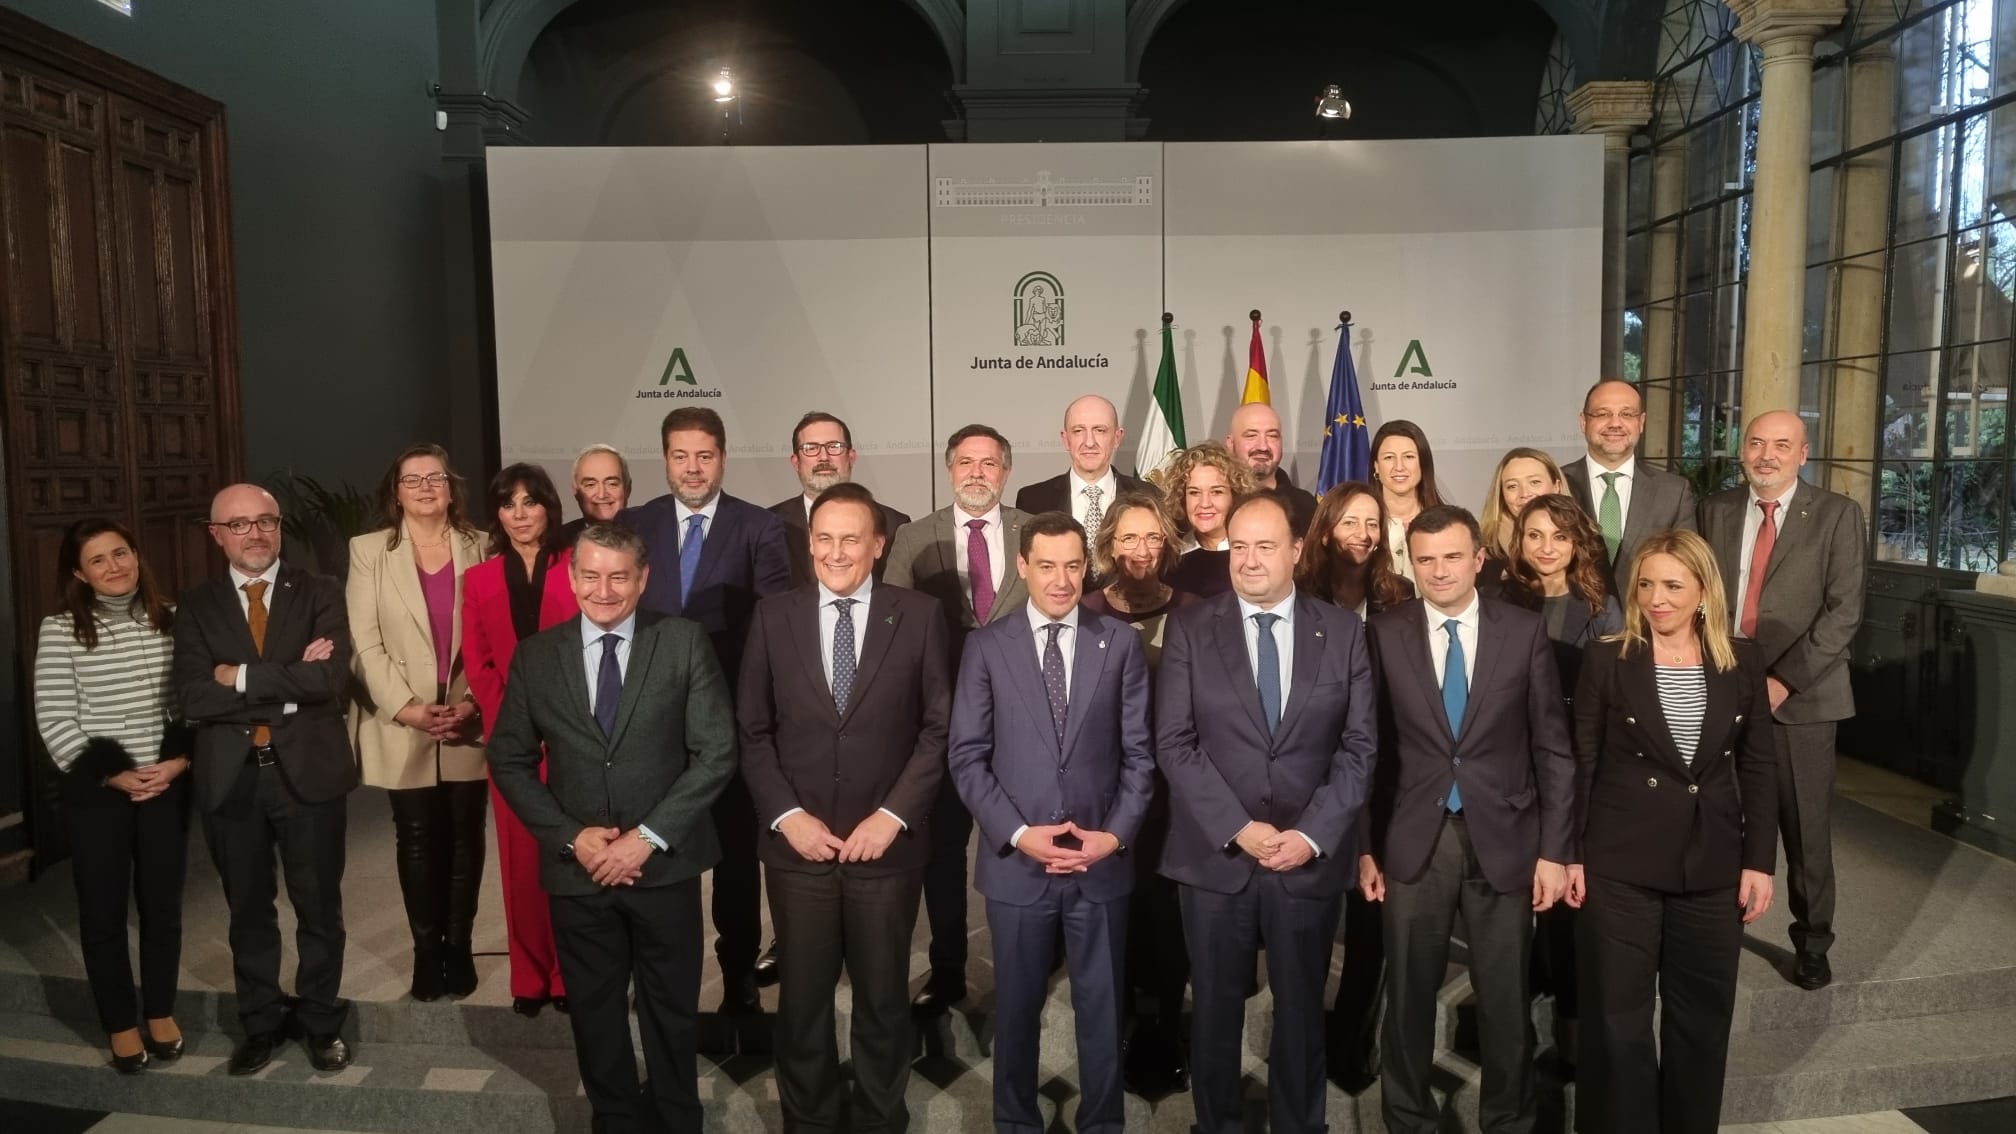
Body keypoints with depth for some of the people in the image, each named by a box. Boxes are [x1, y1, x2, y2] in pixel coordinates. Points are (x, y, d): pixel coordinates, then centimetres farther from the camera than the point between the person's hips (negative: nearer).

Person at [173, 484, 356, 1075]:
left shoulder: (320, 593, 0)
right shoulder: (195, 605, 3)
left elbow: (331, 678, -15)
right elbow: (193, 698, -9)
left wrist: (243, 678, -14)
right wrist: (289, 683, -15)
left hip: (307, 771, -1)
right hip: (231, 778, 2)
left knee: (319, 907, 9)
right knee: (249, 911, 15)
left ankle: (321, 1021, 26)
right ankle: (260, 1023, 32)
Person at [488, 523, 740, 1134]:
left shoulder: (684, 642, -6)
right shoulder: (535, 655, 1)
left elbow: (716, 752, -9)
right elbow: (509, 761, 4)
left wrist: (649, 836, -14)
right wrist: (571, 837, -8)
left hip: (665, 865, -2)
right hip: (577, 871, 2)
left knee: (672, 1012, 13)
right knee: (595, 1015, 16)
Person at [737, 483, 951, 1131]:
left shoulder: (918, 617, -2)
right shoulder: (774, 617, 2)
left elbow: (940, 728, -3)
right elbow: (752, 731, 3)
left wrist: (893, 815, -10)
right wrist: (786, 815, -7)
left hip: (887, 845, -1)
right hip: (798, 845, 1)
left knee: (884, 999, 14)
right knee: (801, 1000, 13)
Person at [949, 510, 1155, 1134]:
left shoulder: (1121, 643, 2)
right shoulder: (987, 646, 0)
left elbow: (1139, 751, 2)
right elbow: (967, 756, -2)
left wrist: (1115, 834, -8)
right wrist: (1017, 834, -11)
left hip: (1100, 862, 1)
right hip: (1016, 862, 0)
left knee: (1101, 1008, 12)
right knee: (1017, 1007, 14)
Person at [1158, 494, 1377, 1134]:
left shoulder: (1343, 631, 2)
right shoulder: (1189, 629, -2)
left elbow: (1359, 746, 0)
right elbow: (1174, 744, -6)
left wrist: (1312, 833, -11)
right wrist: (1238, 828, -13)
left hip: (1311, 856, 1)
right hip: (1216, 855, 0)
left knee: (1301, 1009, 14)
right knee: (1216, 1008, 12)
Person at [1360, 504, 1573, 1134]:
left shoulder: (1525, 630, -2)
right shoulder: (1384, 633, -3)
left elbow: (1553, 747, 1)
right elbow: (1369, 747, 0)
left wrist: (1554, 849, -2)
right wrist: (1365, 846, -1)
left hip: (1503, 839, 0)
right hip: (1412, 842, 0)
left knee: (1506, 1000, 12)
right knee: (1409, 996, 11)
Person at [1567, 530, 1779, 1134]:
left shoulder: (1742, 661, 3)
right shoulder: (1608, 660, -5)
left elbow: (1759, 767, 6)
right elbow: (1580, 764, -3)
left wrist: (1759, 860, 2)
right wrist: (1571, 855, -6)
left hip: (1712, 864, 3)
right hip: (1619, 864, -2)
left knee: (1702, 1018, 13)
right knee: (1618, 1020, 3)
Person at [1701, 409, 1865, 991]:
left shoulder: (1837, 514, -1)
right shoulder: (1716, 510, 8)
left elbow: (1844, 611, -8)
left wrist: (1783, 680, -15)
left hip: (1800, 695, -2)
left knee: (1806, 828, 8)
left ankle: (1811, 942, 26)